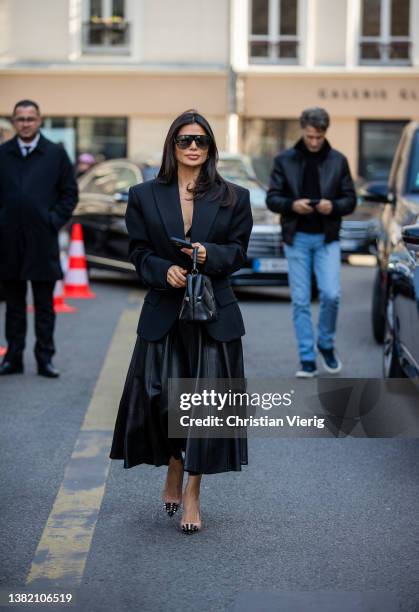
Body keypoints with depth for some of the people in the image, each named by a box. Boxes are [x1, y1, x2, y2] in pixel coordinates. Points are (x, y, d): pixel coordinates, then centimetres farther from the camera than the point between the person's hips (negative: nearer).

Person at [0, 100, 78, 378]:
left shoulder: (56, 154, 2)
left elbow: (70, 193, 5)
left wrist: (55, 220, -4)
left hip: (43, 241, -1)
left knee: (44, 305, 4)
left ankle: (45, 358, 10)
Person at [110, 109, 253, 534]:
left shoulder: (233, 198, 5)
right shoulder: (144, 196, 6)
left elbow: (238, 252, 4)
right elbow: (139, 252, 5)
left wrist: (210, 255, -16)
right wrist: (164, 270, -14)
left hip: (214, 314, 0)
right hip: (163, 313, 1)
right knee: (162, 397, -4)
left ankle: (192, 494, 9)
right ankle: (174, 469, 26)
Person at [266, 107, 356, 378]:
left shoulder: (338, 161, 3)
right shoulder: (285, 160, 2)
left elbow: (350, 200, 5)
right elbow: (272, 198, 2)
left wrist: (333, 206, -16)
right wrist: (292, 205, -18)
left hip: (327, 238, 0)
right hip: (297, 238, 0)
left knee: (331, 294, -12)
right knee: (300, 301, 1)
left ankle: (326, 343, 15)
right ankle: (307, 359, 10)